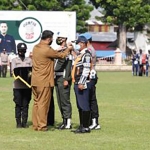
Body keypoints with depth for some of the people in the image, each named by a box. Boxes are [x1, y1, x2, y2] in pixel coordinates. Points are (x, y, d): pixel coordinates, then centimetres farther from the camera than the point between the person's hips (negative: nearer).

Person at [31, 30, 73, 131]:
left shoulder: (36, 48, 9)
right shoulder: (47, 50, -17)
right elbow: (61, 55, -4)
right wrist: (68, 49, 13)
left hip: (35, 81, 8)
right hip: (44, 81, -8)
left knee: (36, 103, 12)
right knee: (43, 103, -2)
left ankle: (35, 125, 16)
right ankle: (42, 126, 1)